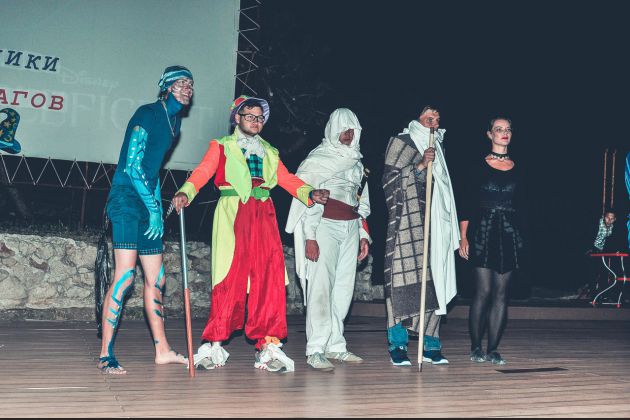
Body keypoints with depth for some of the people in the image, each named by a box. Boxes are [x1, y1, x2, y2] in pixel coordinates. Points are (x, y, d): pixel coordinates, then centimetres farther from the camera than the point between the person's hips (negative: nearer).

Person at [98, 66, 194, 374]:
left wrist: (158, 209, 17)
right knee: (125, 275, -16)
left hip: (148, 204, 9)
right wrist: (153, 209, -15)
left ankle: (162, 350, 18)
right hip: (127, 201, -9)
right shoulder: (147, 114, -8)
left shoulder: (173, 123, 17)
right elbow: (132, 167, -14)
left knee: (156, 279, 10)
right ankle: (106, 355, -11)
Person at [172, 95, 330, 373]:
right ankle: (214, 344, -1)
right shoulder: (221, 146, 15)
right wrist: (185, 193, -20)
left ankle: (268, 346, -2)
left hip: (263, 215, 4)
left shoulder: (269, 152, 26)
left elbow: (287, 179, 15)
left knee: (270, 278, -6)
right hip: (232, 214, -3)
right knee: (230, 278, -10)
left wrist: (310, 194, -3)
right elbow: (202, 172, 0)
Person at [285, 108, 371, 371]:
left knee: (344, 286, 4)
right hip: (325, 224, -6)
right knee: (321, 286, -11)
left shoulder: (356, 161, 20)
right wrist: (310, 236, -14)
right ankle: (315, 350, -11)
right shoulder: (319, 157, 0)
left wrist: (363, 234, 17)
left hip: (350, 227, 6)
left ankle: (335, 345, 12)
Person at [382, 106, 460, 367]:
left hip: (434, 224, 6)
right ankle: (397, 345, -2)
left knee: (433, 282, 1)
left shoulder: (438, 145, 22)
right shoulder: (401, 142, 3)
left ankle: (430, 345, 5)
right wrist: (420, 166, -14)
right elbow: (389, 180, -4)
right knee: (405, 279, -9)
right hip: (407, 225, -6)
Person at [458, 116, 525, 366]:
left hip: (509, 234, 3)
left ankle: (492, 350, 9)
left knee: (501, 293, 2)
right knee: (483, 291, -6)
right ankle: (476, 348, 6)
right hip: (483, 232, -3)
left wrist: (519, 238, 10)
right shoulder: (479, 166, 2)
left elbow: (521, 204, 16)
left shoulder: (517, 169, 12)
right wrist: (463, 237, -6)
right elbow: (466, 204, 0)